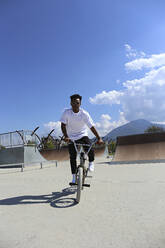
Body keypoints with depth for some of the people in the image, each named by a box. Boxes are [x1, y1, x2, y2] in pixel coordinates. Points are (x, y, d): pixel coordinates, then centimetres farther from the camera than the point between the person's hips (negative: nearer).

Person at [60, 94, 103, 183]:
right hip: (71, 138, 1)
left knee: (90, 150, -23)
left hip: (82, 135, 0)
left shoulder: (84, 114, -16)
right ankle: (74, 176, 19)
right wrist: (66, 136, -32)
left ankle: (91, 162, 10)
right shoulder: (67, 112, -15)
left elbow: (91, 126, -19)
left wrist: (99, 138, -27)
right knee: (72, 157, 1)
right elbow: (63, 125, -17)